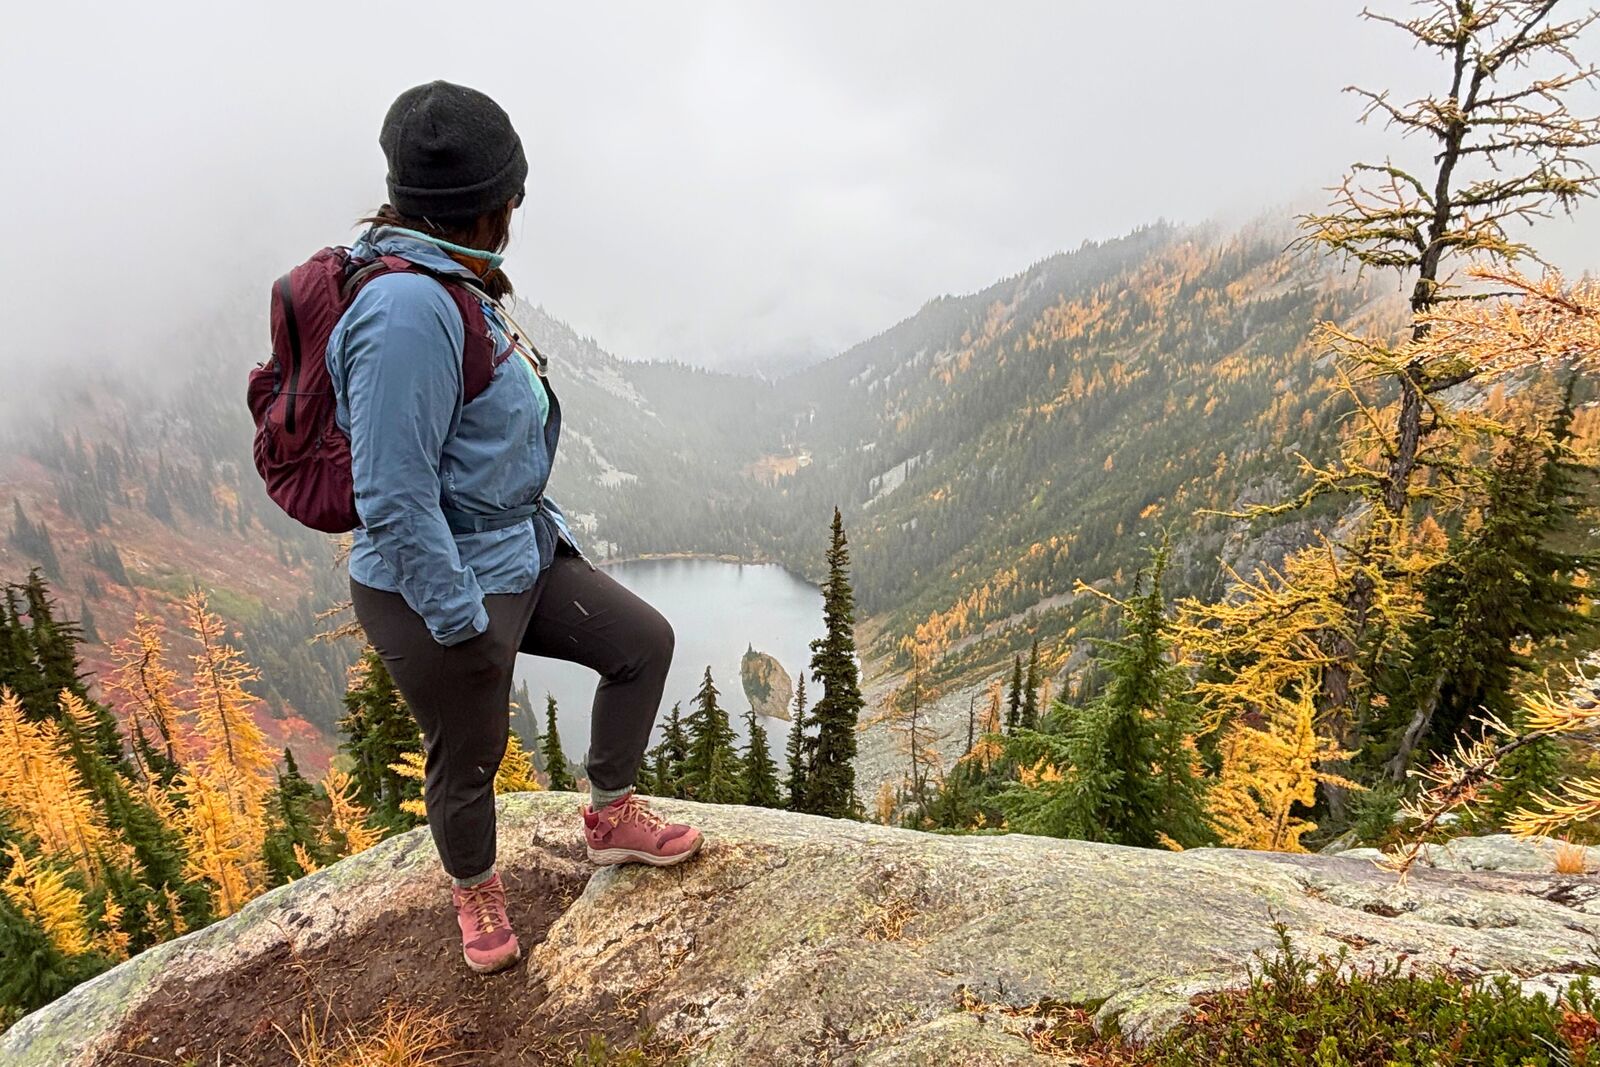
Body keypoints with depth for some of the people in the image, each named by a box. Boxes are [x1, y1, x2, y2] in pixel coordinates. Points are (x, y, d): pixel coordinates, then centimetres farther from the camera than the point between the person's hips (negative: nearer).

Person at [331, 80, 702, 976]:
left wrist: (544, 529, 22)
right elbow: (394, 494, -28)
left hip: (521, 554, 9)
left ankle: (611, 816, 32)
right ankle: (477, 891, 44)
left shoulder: (452, 283, 4)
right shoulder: (409, 307, -27)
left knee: (645, 641, 13)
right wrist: (462, 624, -21)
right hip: (438, 591, -9)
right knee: (469, 757, 12)